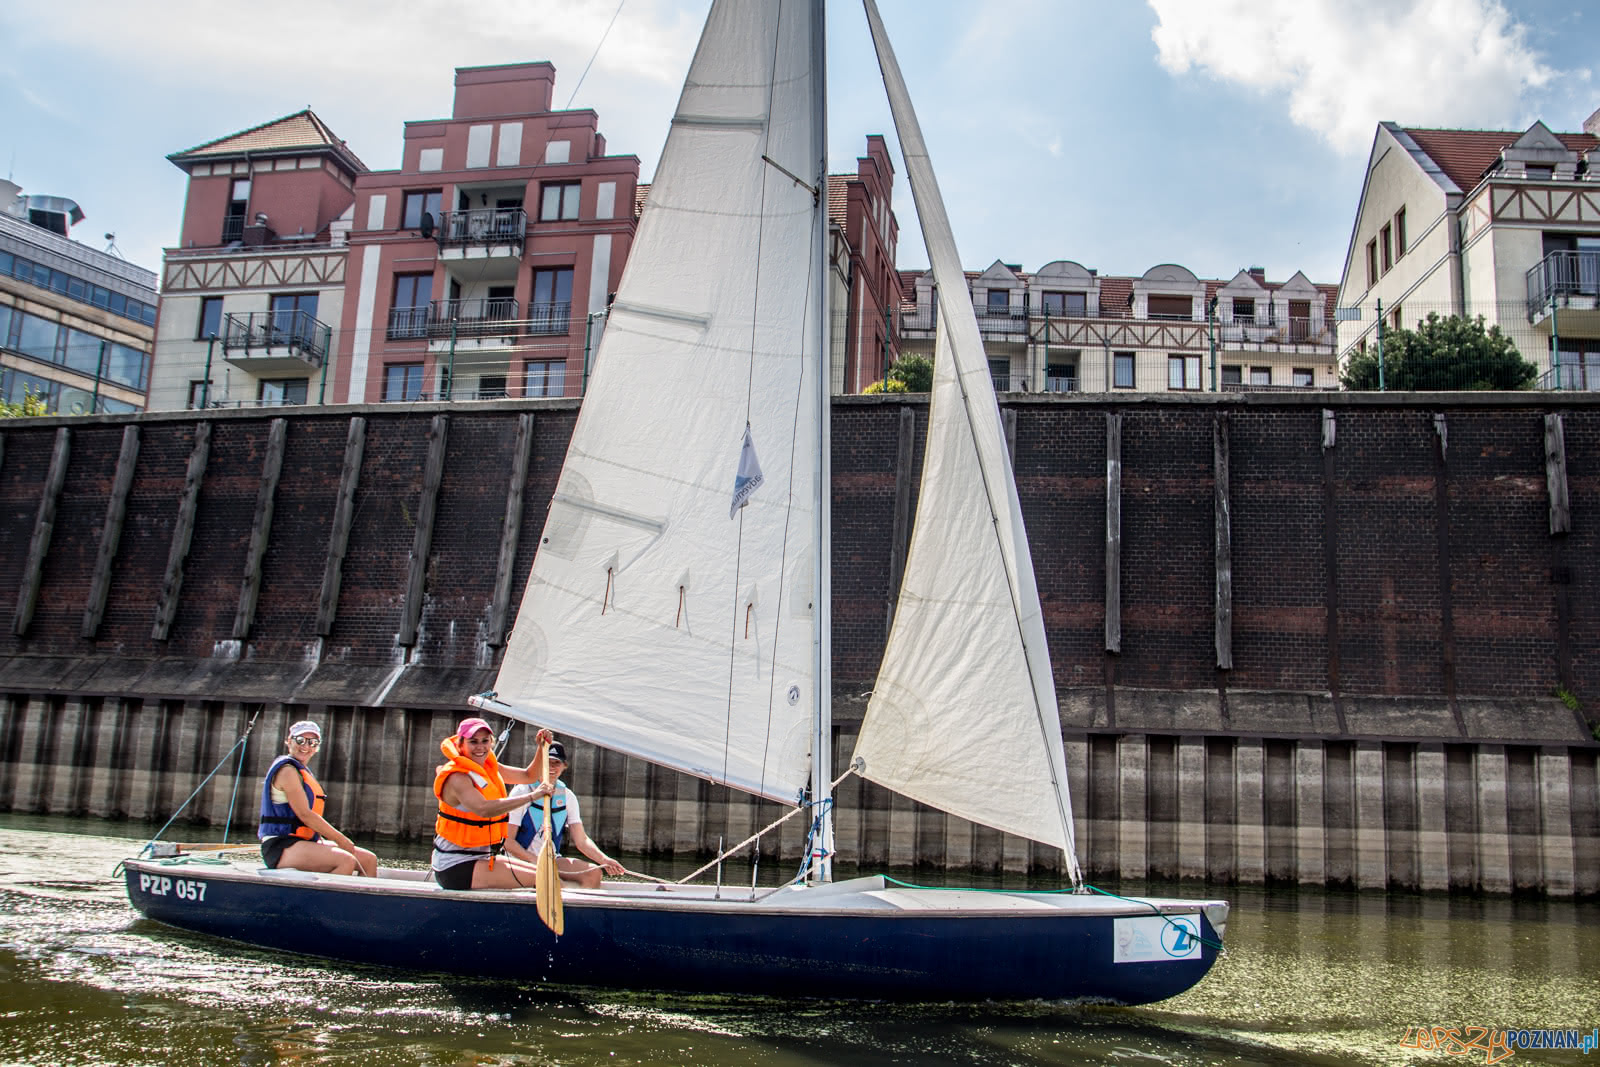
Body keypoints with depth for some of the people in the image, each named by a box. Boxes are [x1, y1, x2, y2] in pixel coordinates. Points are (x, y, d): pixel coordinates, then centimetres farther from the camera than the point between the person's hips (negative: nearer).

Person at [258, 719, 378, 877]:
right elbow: (304, 814, -17)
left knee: (369, 860, 0)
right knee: (346, 861, -31)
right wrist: (341, 839, -13)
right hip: (281, 847, -10)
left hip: (307, 842, 10)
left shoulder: (304, 771, 21)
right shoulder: (287, 770, -10)